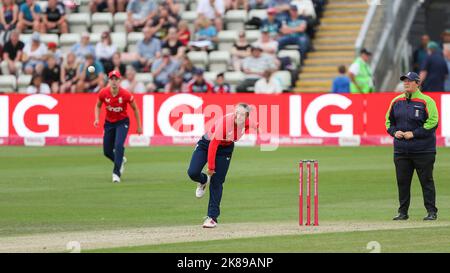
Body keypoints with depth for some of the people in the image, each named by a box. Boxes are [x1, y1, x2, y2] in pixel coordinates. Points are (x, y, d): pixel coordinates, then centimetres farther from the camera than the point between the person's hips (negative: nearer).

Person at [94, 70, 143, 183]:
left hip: (122, 122, -4)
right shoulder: (103, 93, -14)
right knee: (107, 151, 7)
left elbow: (135, 109, -5)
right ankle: (121, 160, 40)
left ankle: (116, 173, -21)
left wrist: (139, 126, 0)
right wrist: (97, 119, -11)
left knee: (119, 145, -25)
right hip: (109, 123, 4)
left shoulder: (126, 94, -20)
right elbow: (98, 106, 6)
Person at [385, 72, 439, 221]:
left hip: (423, 151, -5)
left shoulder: (426, 101, -6)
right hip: (401, 151, 5)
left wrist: (414, 133, -16)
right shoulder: (396, 101, 10)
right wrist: (394, 131, -1)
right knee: (402, 181, 7)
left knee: (426, 181, -1)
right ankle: (403, 212, 15)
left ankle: (431, 211, 5)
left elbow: (433, 122, -12)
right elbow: (389, 120, 20)